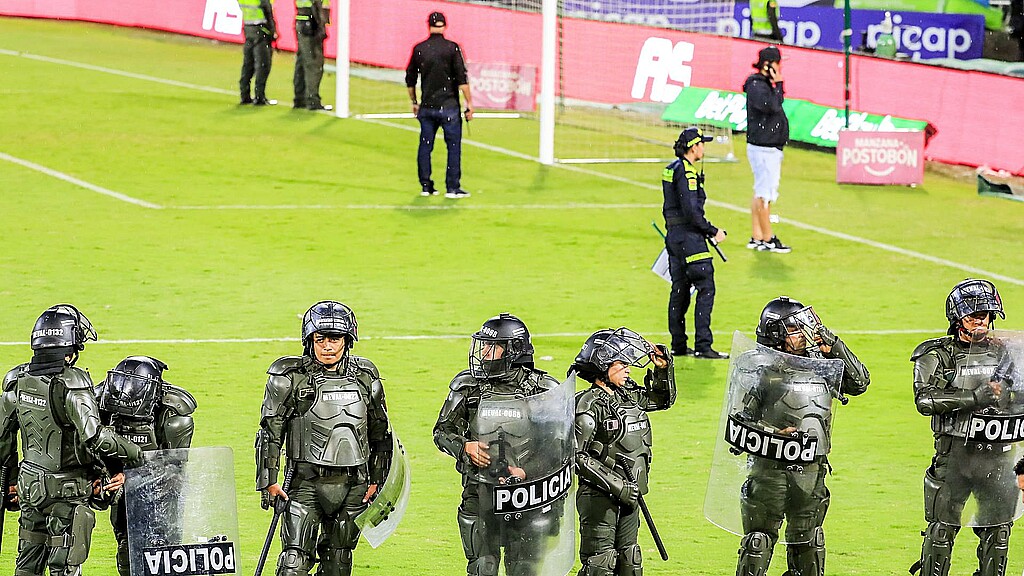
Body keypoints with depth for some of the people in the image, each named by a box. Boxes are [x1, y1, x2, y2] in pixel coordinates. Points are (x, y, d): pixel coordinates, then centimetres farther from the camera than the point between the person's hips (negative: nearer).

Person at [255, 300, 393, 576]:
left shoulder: (365, 377, 7)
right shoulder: (290, 377, -5)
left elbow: (380, 433, 16)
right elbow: (270, 432, -2)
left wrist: (377, 480, 14)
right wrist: (268, 481, -6)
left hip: (352, 485, 4)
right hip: (305, 482, -3)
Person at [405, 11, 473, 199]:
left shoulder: (419, 49, 4)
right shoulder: (452, 48, -7)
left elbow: (410, 79, 11)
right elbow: (462, 79, -10)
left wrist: (414, 102, 24)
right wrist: (469, 103, -4)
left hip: (426, 106, 3)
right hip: (448, 106, -3)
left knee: (425, 146, 11)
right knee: (454, 146, 3)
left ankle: (425, 186, 13)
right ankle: (452, 188, 0)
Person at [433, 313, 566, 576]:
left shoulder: (543, 390, -2)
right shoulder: (468, 386, 3)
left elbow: (559, 444, 0)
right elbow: (443, 430, 12)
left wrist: (526, 471, -14)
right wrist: (464, 447, -9)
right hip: (480, 494, 1)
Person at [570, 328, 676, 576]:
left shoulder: (629, 395, 8)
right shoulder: (589, 405, -16)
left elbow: (663, 399, 27)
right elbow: (577, 457, -20)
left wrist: (663, 368, 9)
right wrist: (615, 485, -21)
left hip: (629, 495, 8)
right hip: (599, 497, -8)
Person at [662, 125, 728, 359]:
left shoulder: (672, 169, 14)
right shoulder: (685, 172, -16)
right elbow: (691, 210, -22)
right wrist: (713, 232, -14)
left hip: (673, 234, 10)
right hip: (689, 236, -10)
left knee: (680, 288, 13)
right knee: (706, 287, -9)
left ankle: (678, 345, 16)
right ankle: (702, 346, -13)